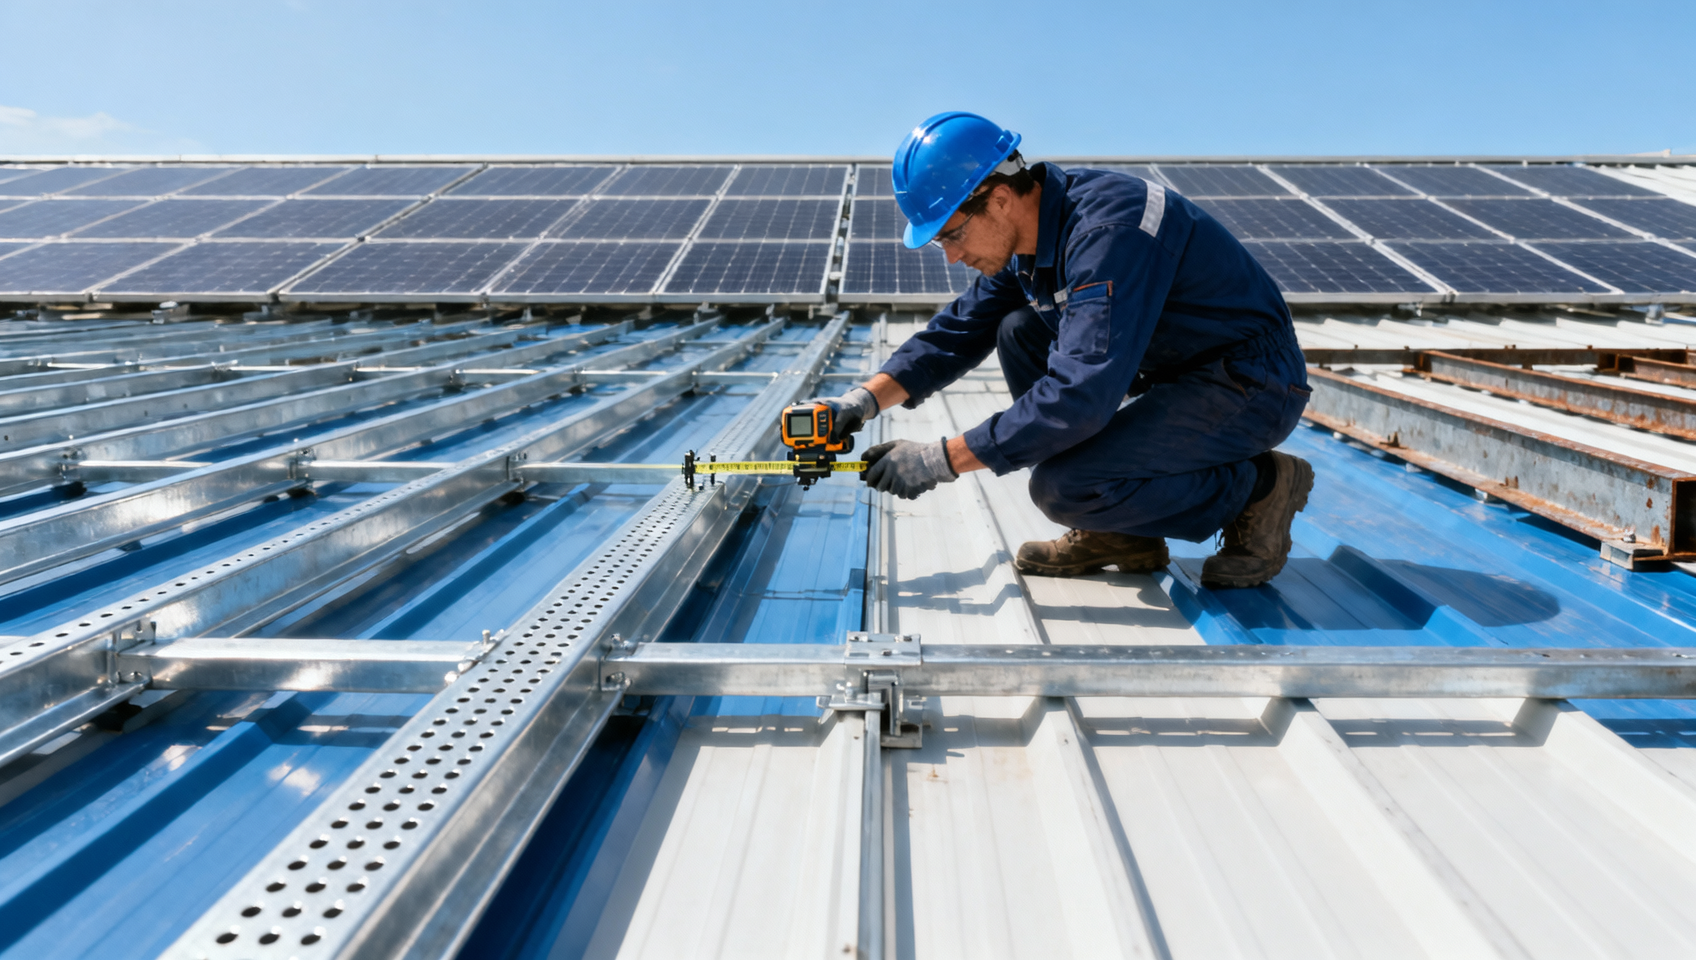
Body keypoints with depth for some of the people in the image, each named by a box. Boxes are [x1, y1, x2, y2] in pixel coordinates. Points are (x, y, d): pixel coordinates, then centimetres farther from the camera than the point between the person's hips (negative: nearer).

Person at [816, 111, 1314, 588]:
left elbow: (1082, 395, -34)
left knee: (1063, 486, -24)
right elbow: (959, 329, 10)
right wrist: (867, 398, -3)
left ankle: (1256, 488, -2)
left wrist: (942, 460, -30)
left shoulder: (1109, 231, -28)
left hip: (1253, 386, -9)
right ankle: (1117, 533, 5)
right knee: (1020, 333, 2)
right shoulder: (1028, 232, 1)